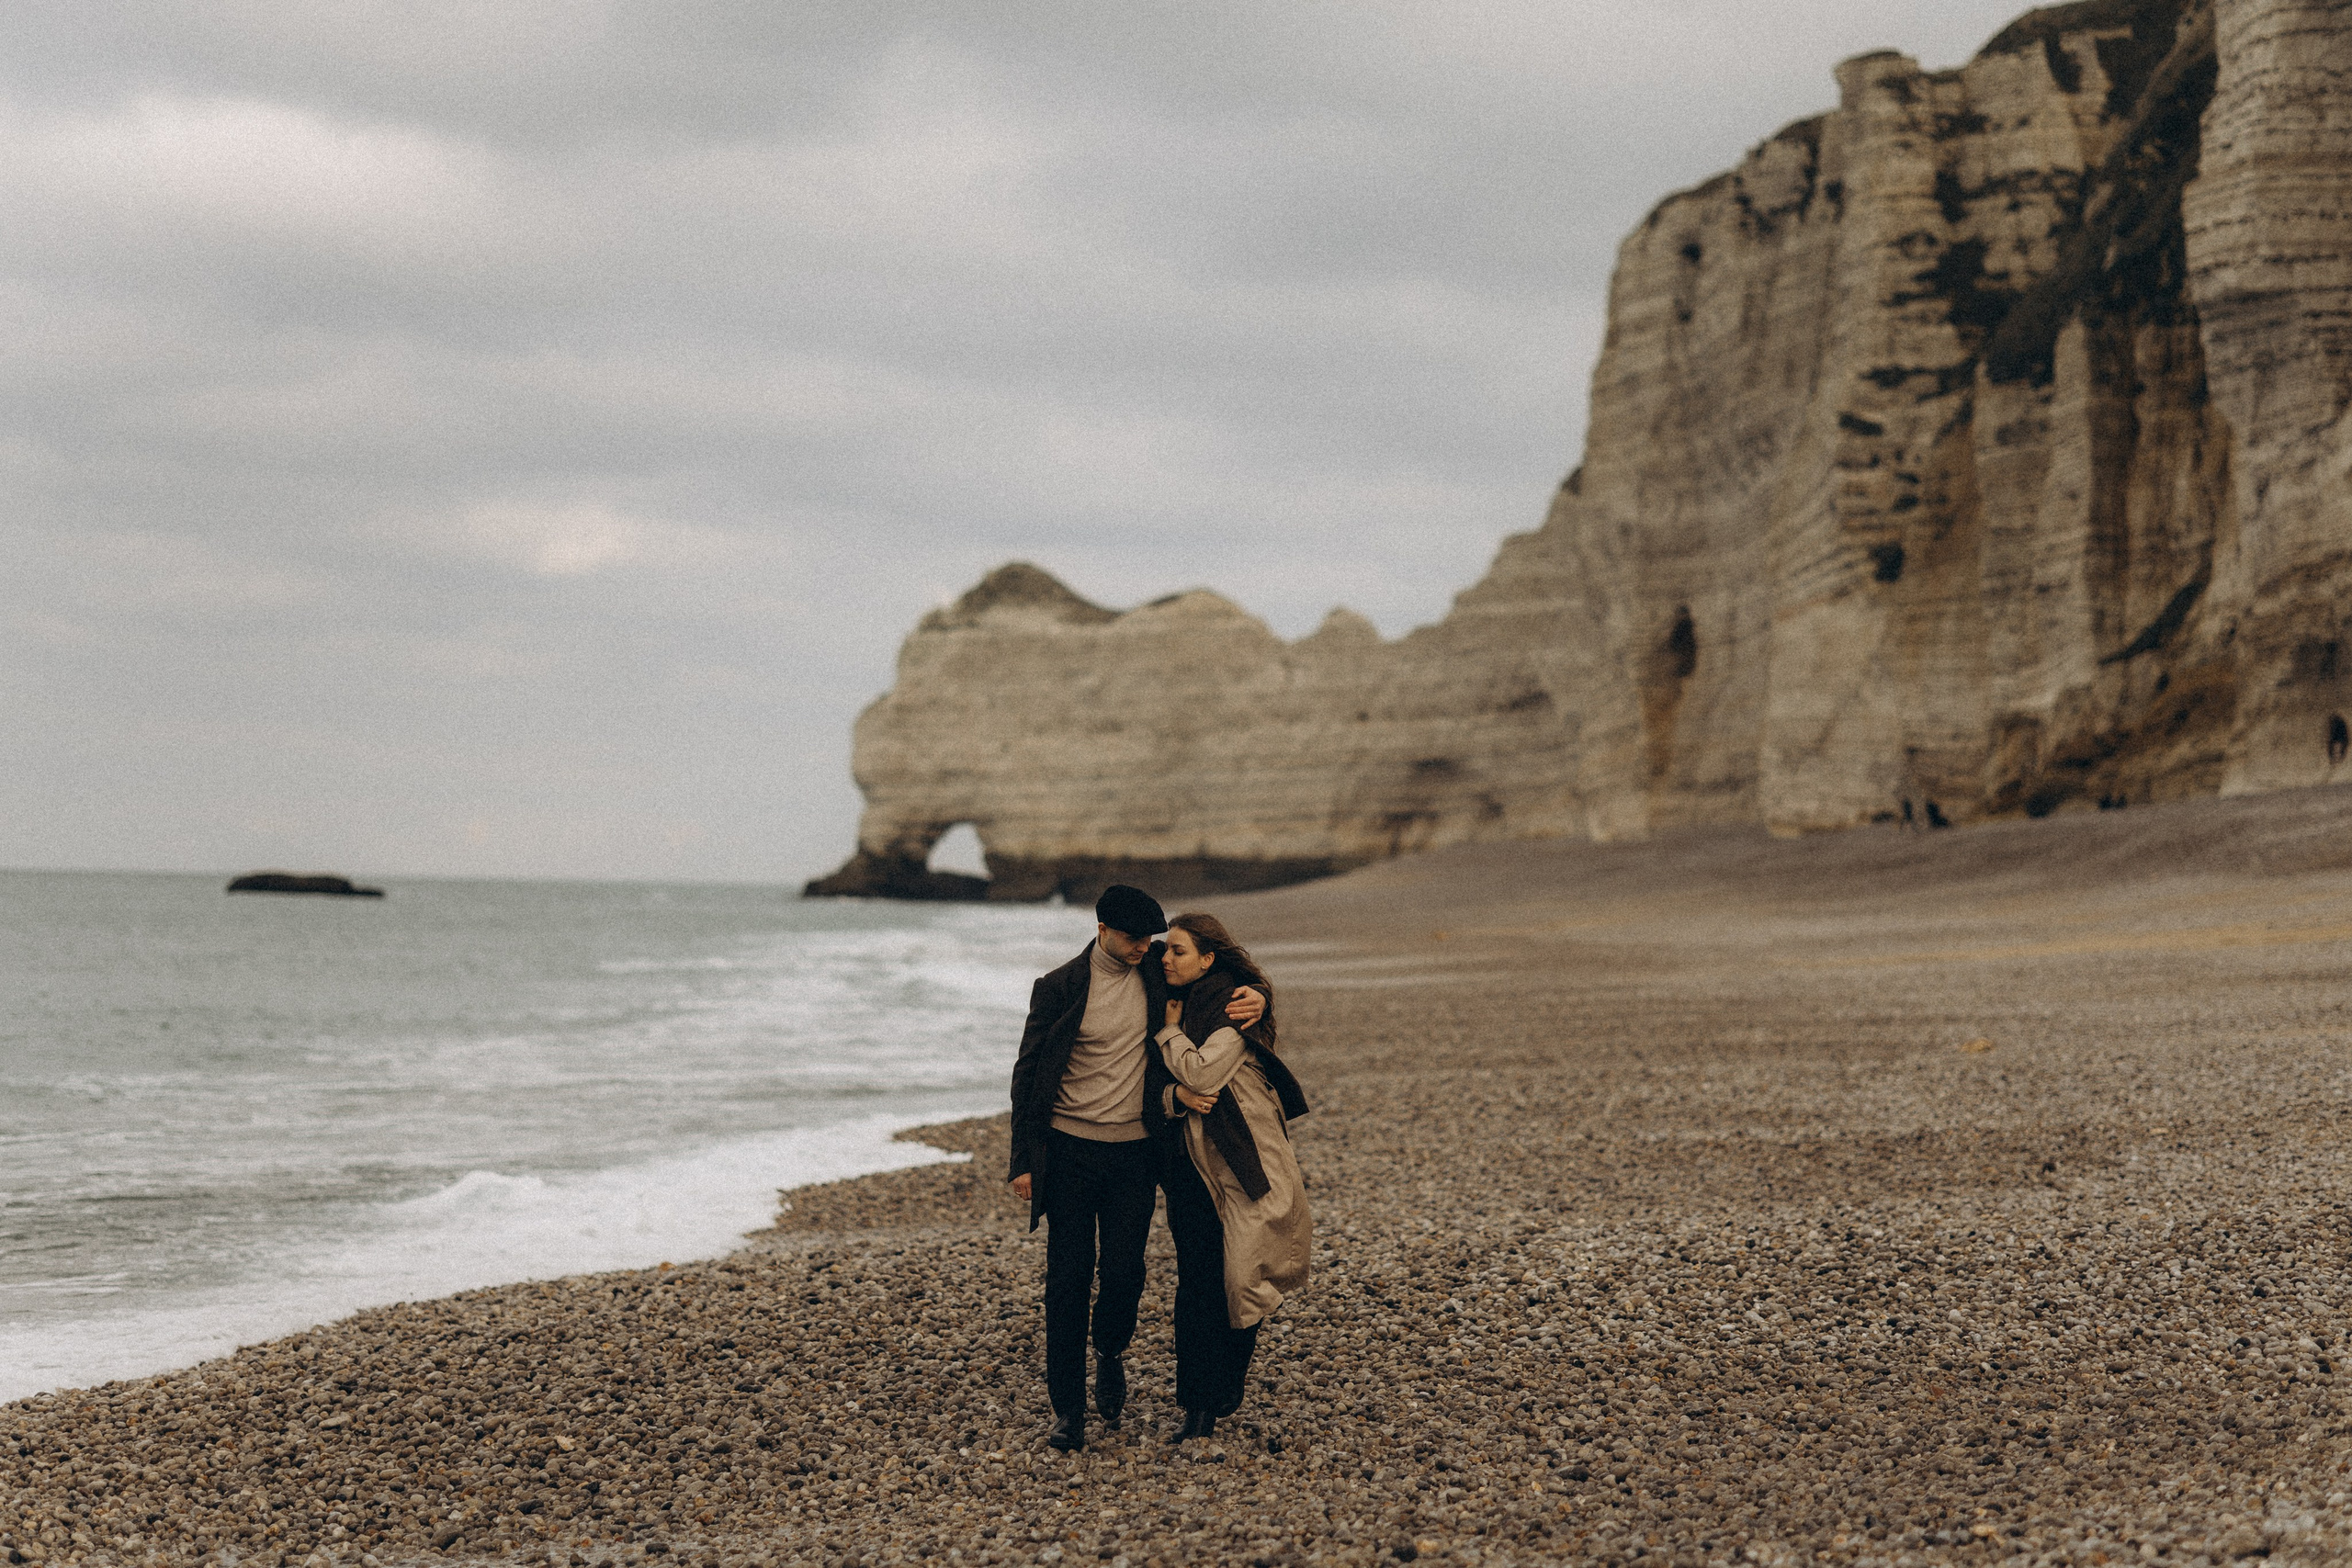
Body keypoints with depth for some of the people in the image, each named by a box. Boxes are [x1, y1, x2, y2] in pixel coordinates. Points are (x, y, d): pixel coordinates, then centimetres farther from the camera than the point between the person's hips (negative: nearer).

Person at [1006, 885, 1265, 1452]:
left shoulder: (1156, 970, 2)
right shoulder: (1059, 987, -5)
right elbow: (1028, 1075, -1)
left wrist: (1255, 996, -7)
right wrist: (1024, 1162, -5)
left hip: (1135, 1152, 2)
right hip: (1070, 1150, -2)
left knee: (1124, 1273, -2)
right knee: (1068, 1279, -1)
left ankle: (1110, 1350, 31)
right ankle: (1067, 1409, 7)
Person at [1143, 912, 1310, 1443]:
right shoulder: (1175, 1002, 10)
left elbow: (1203, 1073, -21)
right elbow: (1153, 1084, 9)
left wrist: (1170, 1030, -7)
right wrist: (1176, 1095, -13)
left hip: (1241, 1160, -5)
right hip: (1189, 1160, 5)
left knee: (1239, 1275, 0)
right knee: (1196, 1277, 0)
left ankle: (1227, 1385, 16)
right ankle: (1199, 1404, 3)